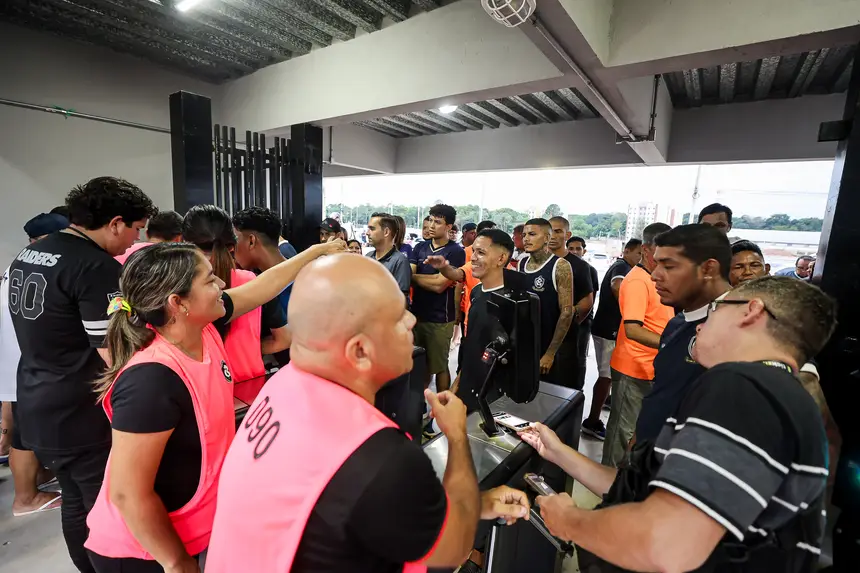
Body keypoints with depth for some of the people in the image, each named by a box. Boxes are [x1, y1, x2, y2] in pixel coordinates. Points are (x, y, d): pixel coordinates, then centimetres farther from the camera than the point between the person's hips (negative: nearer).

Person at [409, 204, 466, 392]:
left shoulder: (456, 252, -10)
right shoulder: (420, 247, 7)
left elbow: (439, 285, -16)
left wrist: (414, 276, -7)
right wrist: (433, 277, -20)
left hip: (439, 319, -5)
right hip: (417, 314, 5)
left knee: (439, 366, 9)